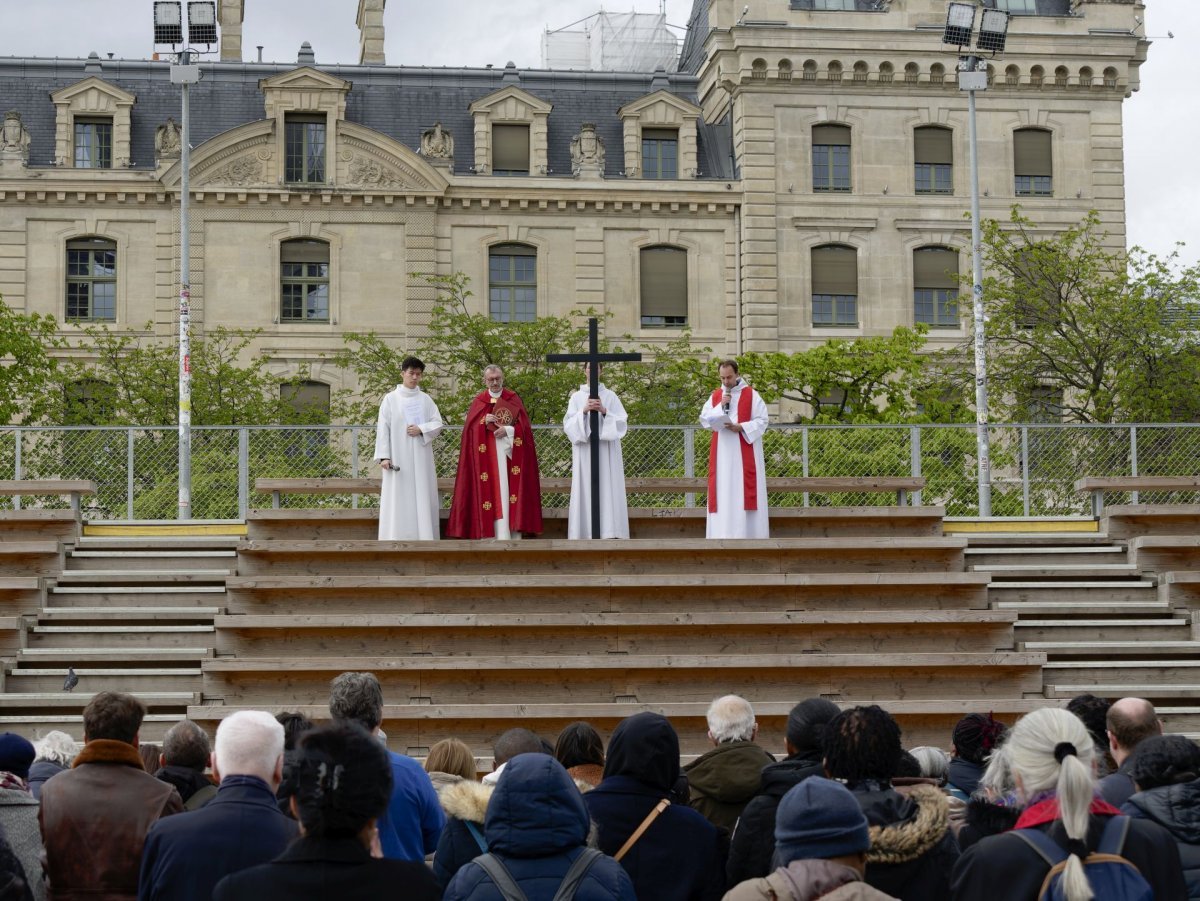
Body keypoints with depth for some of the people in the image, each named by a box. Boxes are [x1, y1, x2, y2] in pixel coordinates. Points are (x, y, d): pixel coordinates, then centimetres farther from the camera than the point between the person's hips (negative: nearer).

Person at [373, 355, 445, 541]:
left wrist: (421, 429, -12)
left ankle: (423, 538, -1)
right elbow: (383, 428, -1)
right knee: (398, 500, -7)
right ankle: (397, 538, -7)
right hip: (398, 458, -2)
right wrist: (383, 456, -10)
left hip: (421, 458, 2)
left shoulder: (425, 399, 11)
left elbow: (438, 425, 7)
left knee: (422, 497, -1)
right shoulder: (391, 398, 4)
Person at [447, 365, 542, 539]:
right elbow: (470, 427, 5)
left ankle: (512, 535, -6)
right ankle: (491, 535, -4)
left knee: (507, 491, -5)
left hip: (508, 453, -1)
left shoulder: (513, 399, 7)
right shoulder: (478, 401, 10)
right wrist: (484, 421, -12)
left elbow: (524, 426, 1)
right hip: (486, 455, 1)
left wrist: (508, 430, -15)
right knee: (490, 491, -4)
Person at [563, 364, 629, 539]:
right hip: (584, 452, 1)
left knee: (607, 490, -7)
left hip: (606, 452, 0)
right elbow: (569, 425, 2)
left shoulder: (610, 396, 8)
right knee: (586, 491, -6)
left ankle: (609, 533, -9)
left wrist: (604, 411, -13)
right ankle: (586, 533, -7)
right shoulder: (577, 397, 10)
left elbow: (621, 422, 2)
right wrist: (584, 411, -13)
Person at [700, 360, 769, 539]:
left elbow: (762, 420, -5)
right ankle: (723, 533, 0)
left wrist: (741, 427, -19)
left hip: (745, 453, -3)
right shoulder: (715, 396, 12)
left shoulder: (751, 395, 0)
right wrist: (721, 407, -8)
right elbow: (704, 419, 6)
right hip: (722, 453, 3)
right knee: (723, 491, -1)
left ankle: (748, 533, -6)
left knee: (743, 489, -6)